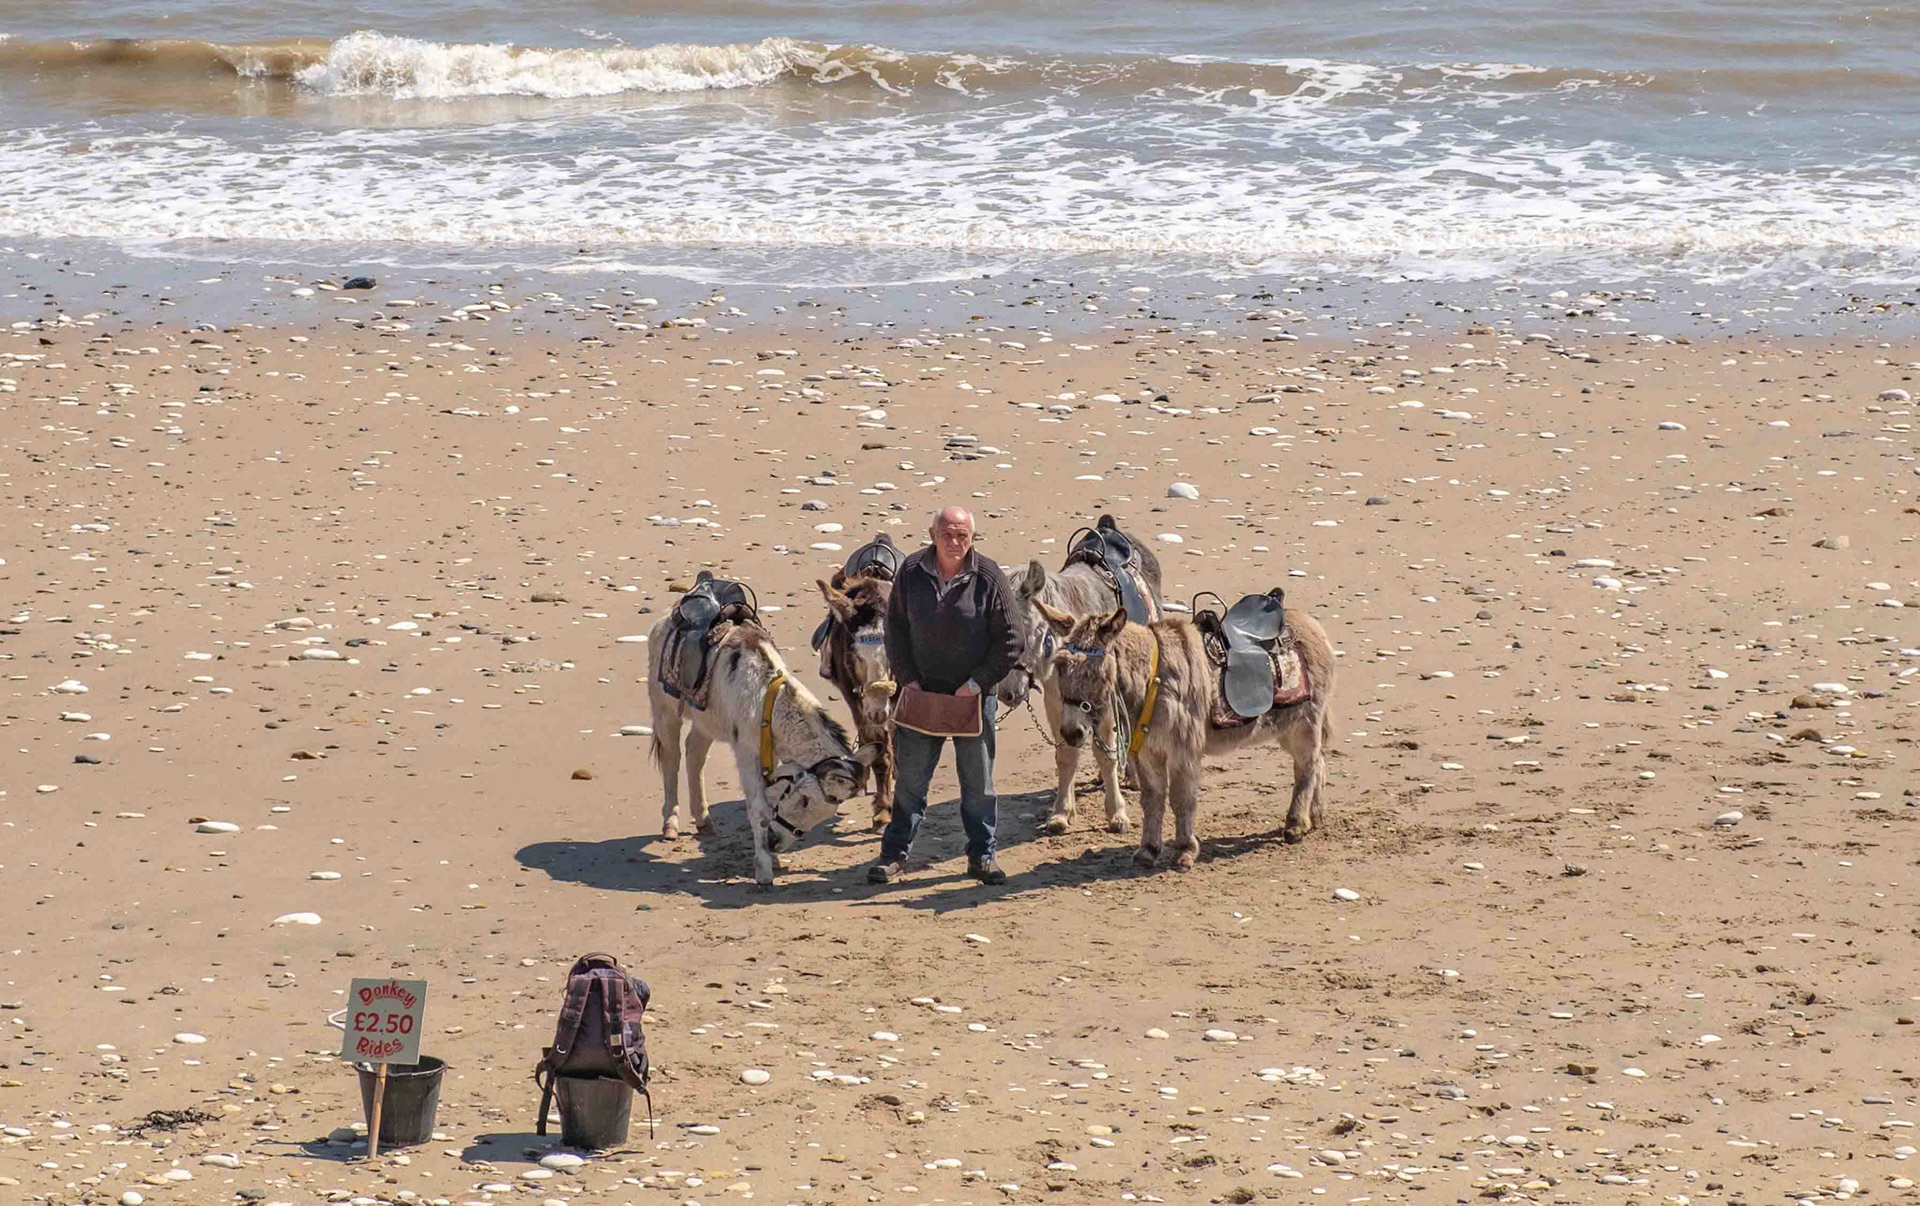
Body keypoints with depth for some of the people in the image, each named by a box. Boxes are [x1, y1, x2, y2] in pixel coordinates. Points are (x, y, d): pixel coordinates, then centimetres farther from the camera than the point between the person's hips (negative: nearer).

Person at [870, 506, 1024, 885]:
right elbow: (895, 627, 7)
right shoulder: (911, 572, -2)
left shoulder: (988, 577, -8)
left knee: (978, 779, 6)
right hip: (921, 693, 1)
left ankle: (982, 855, 18)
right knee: (909, 777, 6)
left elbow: (1009, 641, -5)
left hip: (973, 695, -1)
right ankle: (894, 853, 15)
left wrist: (977, 684, -10)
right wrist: (906, 678, -3)